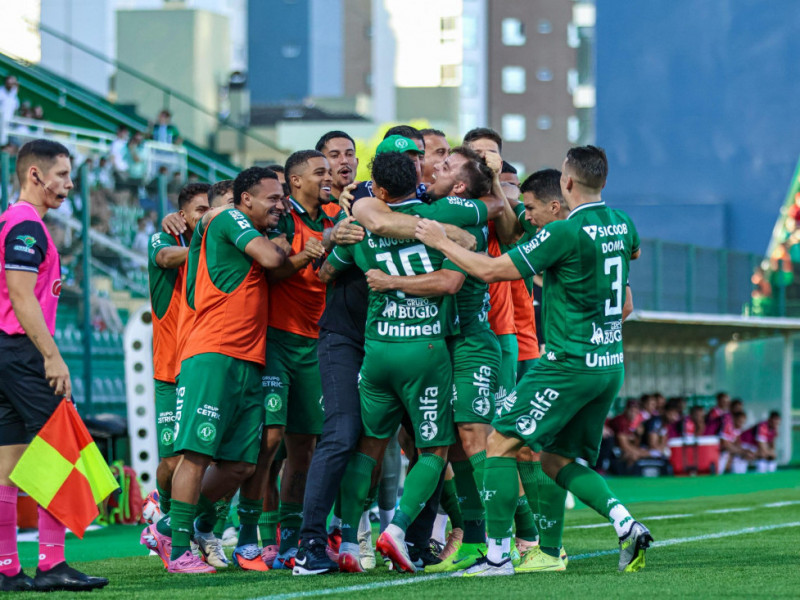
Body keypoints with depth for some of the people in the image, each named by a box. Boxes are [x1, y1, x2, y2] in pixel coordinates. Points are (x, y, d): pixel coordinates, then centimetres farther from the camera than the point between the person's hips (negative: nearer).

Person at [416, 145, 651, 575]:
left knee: (501, 443, -1)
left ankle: (497, 554, -4)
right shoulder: (621, 224, 6)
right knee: (559, 459, 17)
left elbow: (491, 270, -13)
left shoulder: (566, 233, -17)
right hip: (611, 364, 8)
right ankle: (626, 526, 0)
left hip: (569, 364, -8)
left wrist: (440, 241, -1)